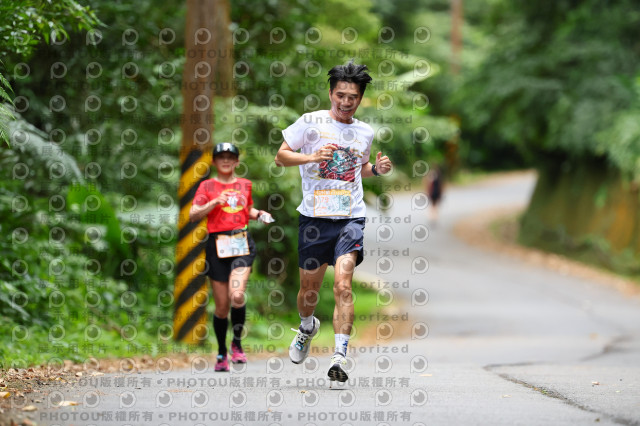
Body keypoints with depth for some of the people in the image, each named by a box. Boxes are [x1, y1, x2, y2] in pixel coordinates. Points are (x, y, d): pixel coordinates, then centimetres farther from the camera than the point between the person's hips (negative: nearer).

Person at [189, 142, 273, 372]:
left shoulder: (245, 184, 14)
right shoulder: (207, 186, 5)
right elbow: (193, 215, -4)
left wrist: (259, 214, 10)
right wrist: (216, 202, -16)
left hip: (242, 243, 1)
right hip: (217, 245, -1)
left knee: (237, 295, -22)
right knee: (222, 305, 1)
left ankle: (237, 342, -2)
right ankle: (222, 353, 18)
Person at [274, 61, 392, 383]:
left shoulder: (364, 132, 12)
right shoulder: (311, 122, 0)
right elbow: (281, 156, 3)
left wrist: (376, 169, 8)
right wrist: (312, 157, -14)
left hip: (350, 217, 1)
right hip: (314, 217, -1)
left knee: (343, 284, -17)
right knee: (309, 287, 9)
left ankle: (340, 356, -21)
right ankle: (307, 326, 44)